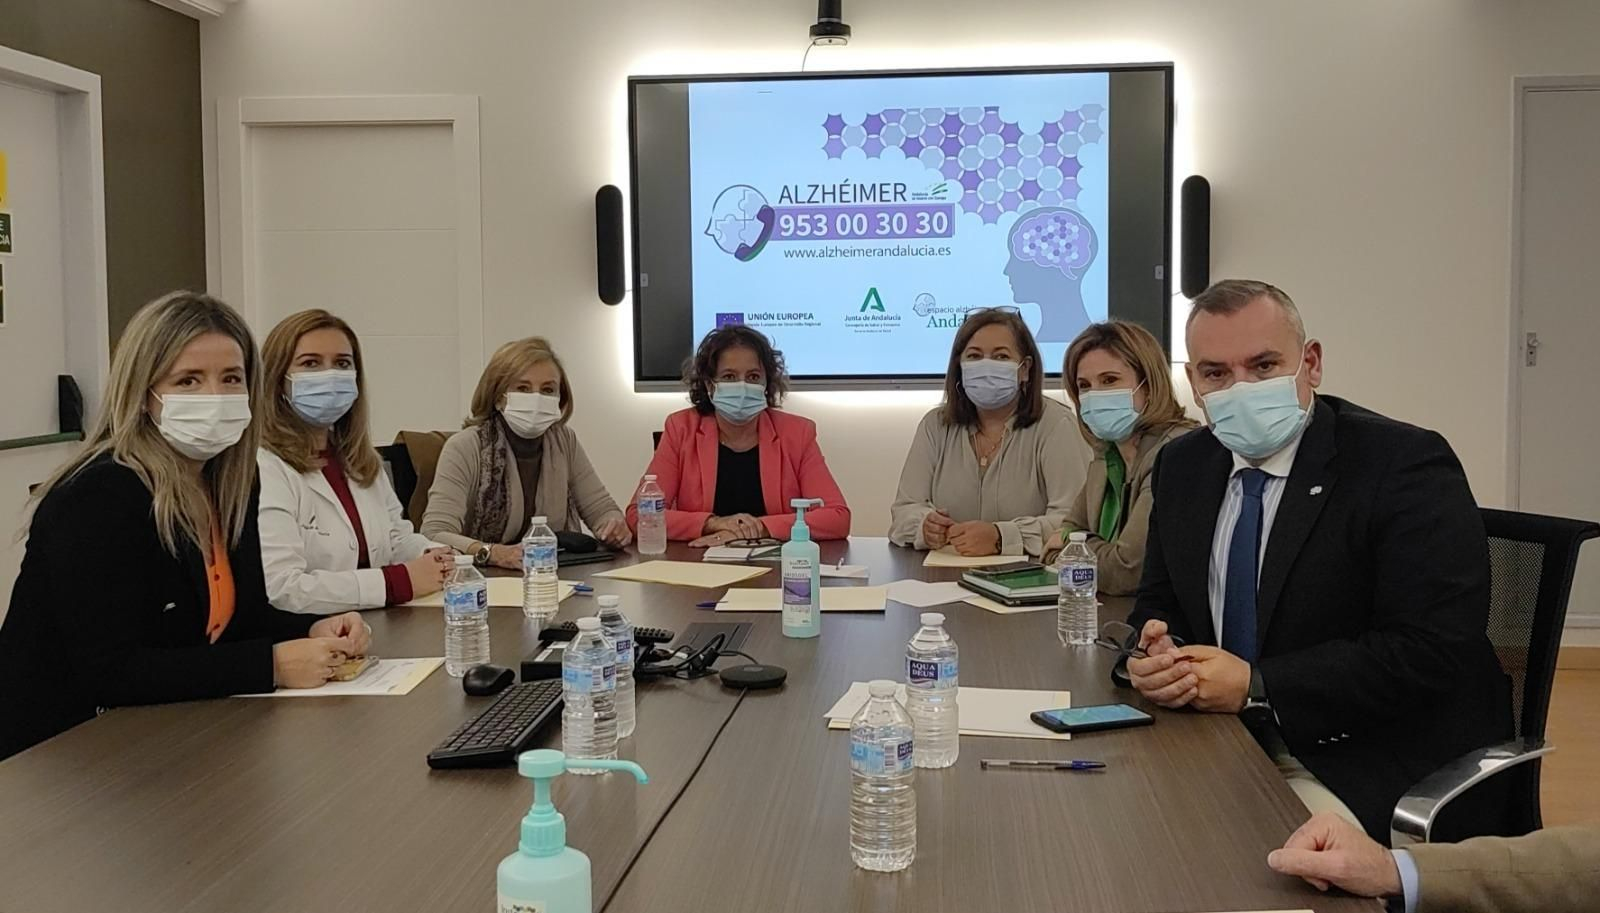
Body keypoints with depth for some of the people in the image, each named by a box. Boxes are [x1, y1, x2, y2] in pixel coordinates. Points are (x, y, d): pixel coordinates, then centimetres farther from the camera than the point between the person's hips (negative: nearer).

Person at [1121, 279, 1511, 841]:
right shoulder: (1182, 467, 8)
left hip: (1373, 769, -5)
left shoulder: (1405, 464, -13)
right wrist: (1155, 654, -11)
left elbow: (1431, 649, -20)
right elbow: (1159, 602, 14)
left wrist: (1256, 687, -21)